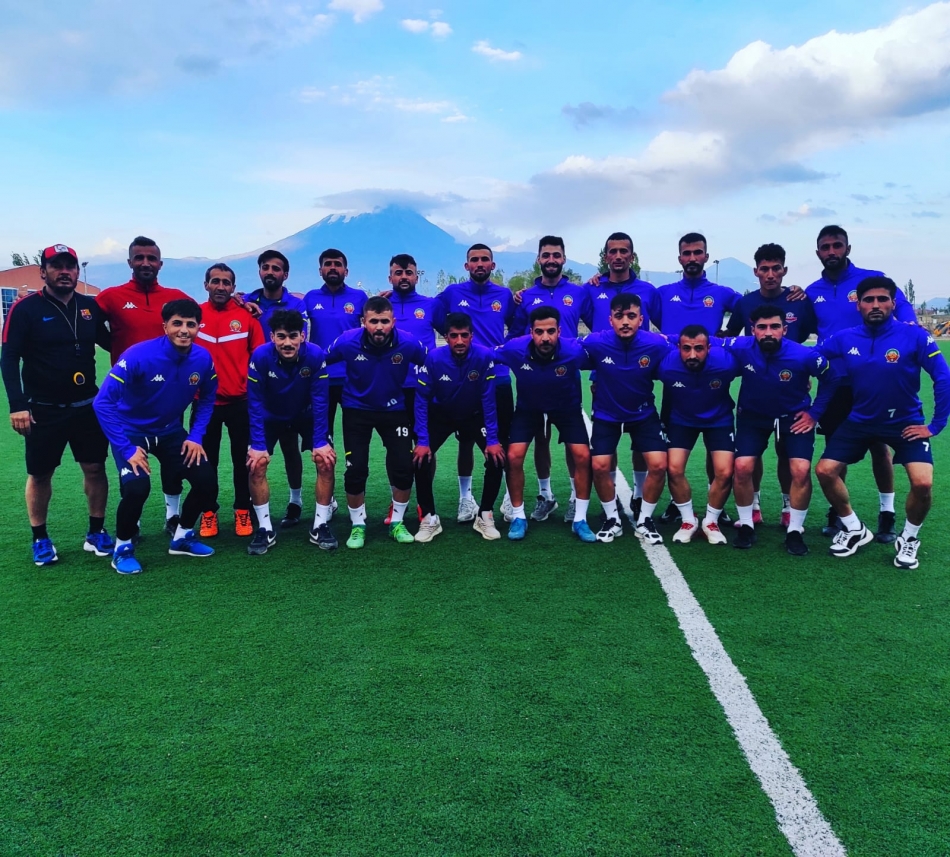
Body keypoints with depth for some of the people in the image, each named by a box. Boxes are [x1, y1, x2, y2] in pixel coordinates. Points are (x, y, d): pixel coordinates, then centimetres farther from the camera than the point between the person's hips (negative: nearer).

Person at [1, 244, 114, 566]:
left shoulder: (90, 307, 3)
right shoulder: (26, 309, -9)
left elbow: (109, 342, 20)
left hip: (87, 406, 3)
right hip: (44, 410, -3)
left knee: (95, 468, 6)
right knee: (40, 474, 6)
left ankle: (96, 533, 20)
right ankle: (40, 539, 21)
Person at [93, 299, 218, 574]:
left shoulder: (203, 359, -14)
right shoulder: (139, 356, -27)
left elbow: (207, 399, 6)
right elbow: (103, 402, -26)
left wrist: (196, 436, -5)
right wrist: (126, 449, -29)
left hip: (170, 432, 5)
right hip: (132, 432, -5)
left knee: (207, 479, -5)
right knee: (137, 487, -27)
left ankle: (182, 536, 21)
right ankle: (123, 547, 1)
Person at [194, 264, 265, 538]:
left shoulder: (246, 316, 0)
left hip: (240, 401, 0)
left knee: (242, 459, 8)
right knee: (206, 461, 9)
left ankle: (243, 512, 20)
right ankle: (208, 513, 21)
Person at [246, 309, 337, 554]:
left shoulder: (316, 355, -29)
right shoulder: (260, 356, -29)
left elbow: (319, 401, -21)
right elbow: (255, 403, -22)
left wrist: (320, 442, -23)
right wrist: (258, 444, -24)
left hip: (306, 415, 0)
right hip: (271, 417, 0)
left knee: (326, 461, -14)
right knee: (256, 464, -15)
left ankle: (320, 526, 1)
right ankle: (265, 529, 0)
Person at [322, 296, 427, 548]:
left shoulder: (408, 344, -22)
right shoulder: (347, 342, -22)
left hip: (393, 409, 1)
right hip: (357, 409, 0)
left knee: (404, 467, -6)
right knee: (355, 470, -6)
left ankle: (397, 523, 18)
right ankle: (357, 526, 16)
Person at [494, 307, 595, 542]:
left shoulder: (574, 351, -33)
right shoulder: (514, 349, -31)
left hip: (567, 407, 0)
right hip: (528, 407, 1)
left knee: (583, 456, -13)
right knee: (514, 456, -13)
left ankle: (580, 520, 4)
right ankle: (518, 517, 7)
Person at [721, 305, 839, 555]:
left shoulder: (804, 355, -27)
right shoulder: (740, 348, -26)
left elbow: (830, 379, -8)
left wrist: (815, 413, -8)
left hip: (794, 417, -1)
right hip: (753, 415, 1)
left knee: (801, 470, -15)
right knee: (742, 466, -14)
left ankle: (795, 531, 5)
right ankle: (746, 525, 8)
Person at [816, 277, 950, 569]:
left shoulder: (914, 336, -17)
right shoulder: (843, 339, -9)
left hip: (905, 422, -3)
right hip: (859, 420, 3)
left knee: (923, 483, -20)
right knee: (825, 471, -7)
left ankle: (909, 539, 10)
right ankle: (855, 529, 17)